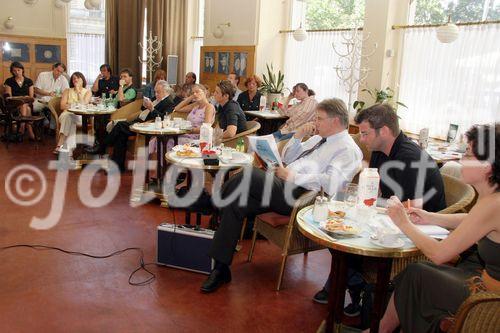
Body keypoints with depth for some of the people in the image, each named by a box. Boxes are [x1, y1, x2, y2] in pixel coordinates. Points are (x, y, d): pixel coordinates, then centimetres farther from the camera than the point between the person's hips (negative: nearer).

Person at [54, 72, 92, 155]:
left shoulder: (87, 92, 15)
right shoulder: (67, 91, 19)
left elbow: (83, 105, -3)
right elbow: (62, 106, 7)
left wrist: (78, 91, -5)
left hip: (80, 116, -1)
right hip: (67, 114, 1)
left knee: (69, 118, -35)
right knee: (68, 118, -35)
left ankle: (60, 145, -42)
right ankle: (68, 148, -45)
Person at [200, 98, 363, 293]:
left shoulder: (348, 149, -1)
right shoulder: (319, 138, 27)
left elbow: (331, 184, -18)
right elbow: (287, 158, 30)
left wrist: (293, 176, -15)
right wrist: (298, 136, 13)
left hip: (297, 194, -9)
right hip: (282, 185, 9)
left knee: (246, 176, -26)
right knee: (236, 204, -14)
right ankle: (221, 268, -8)